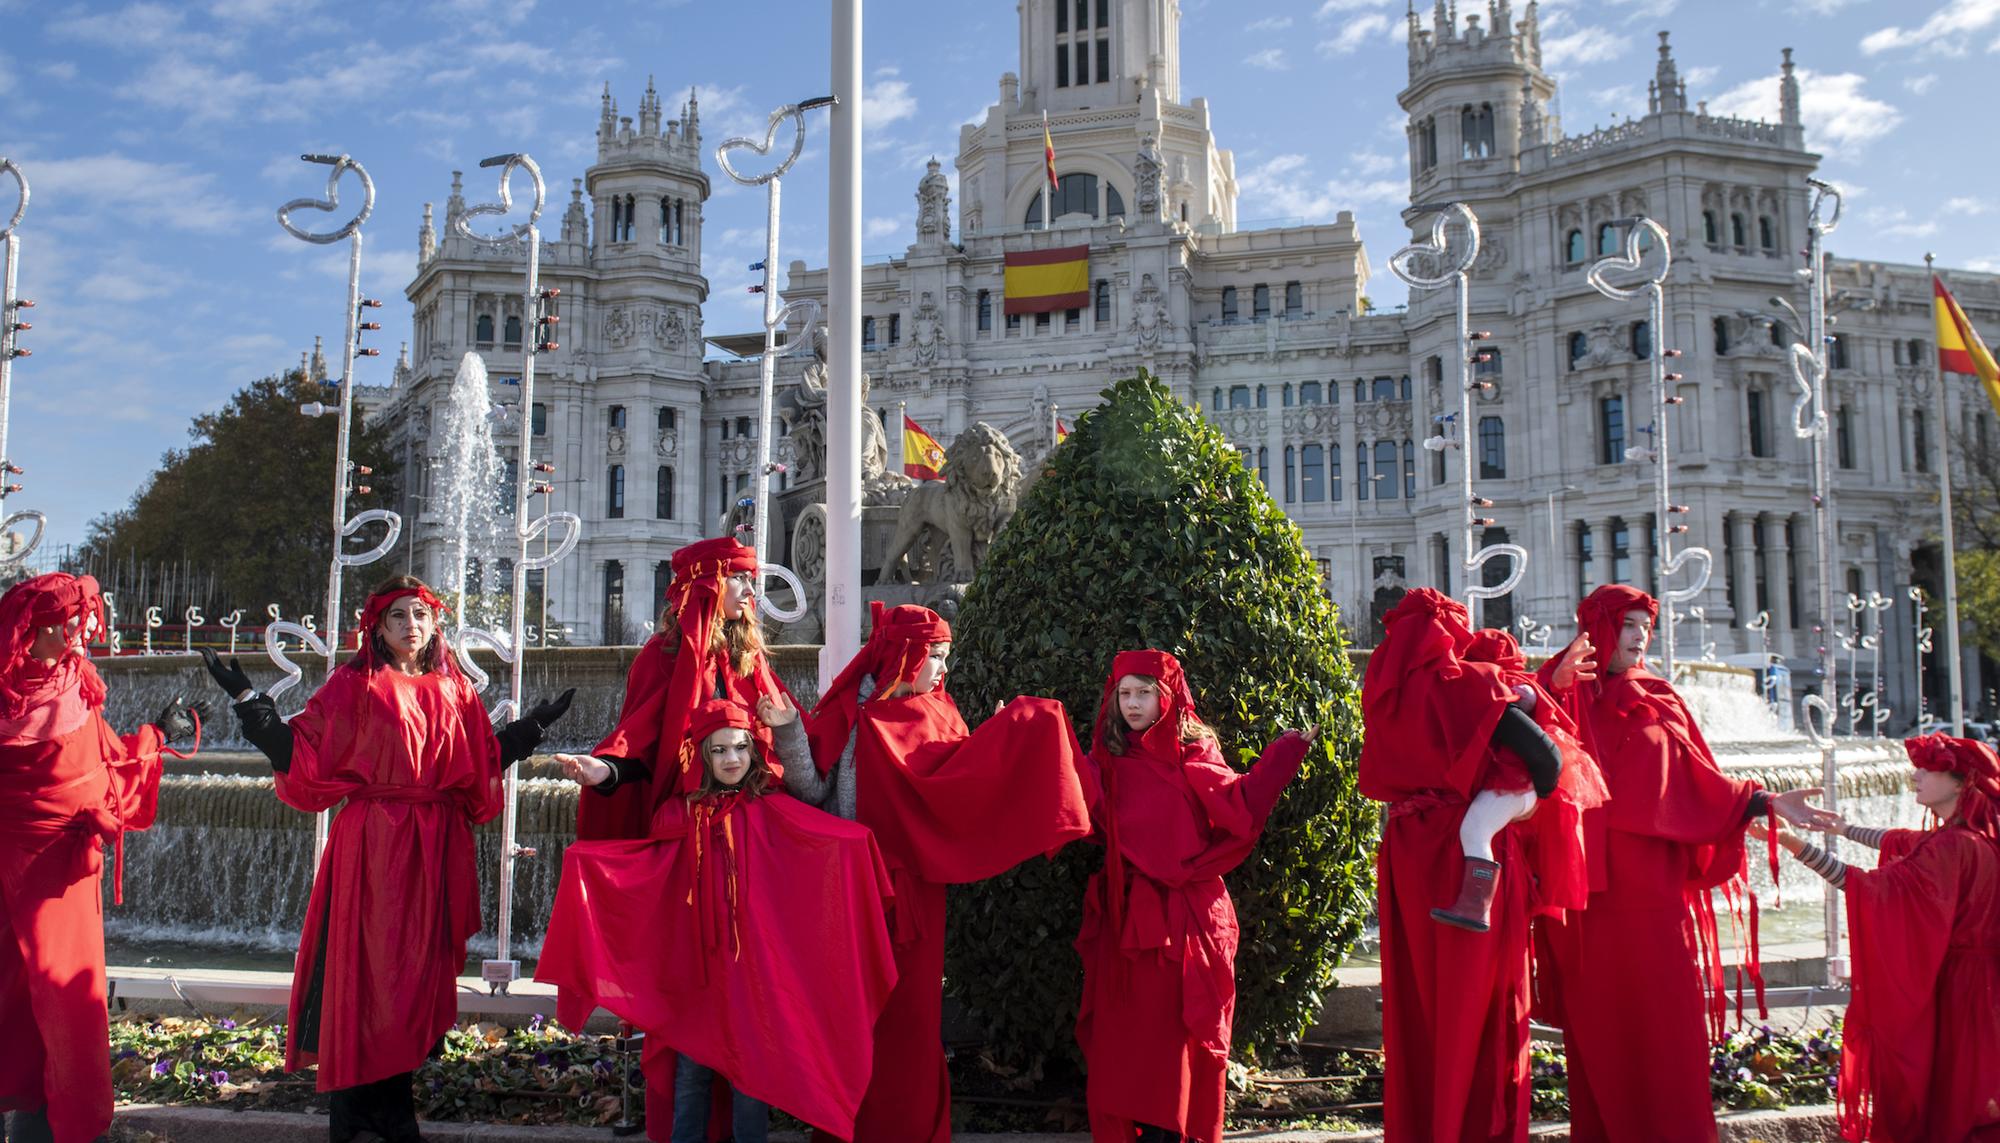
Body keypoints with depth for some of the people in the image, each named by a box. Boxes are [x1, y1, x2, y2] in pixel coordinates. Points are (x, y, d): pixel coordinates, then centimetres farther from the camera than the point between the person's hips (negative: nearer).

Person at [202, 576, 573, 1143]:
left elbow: (483, 763, 13)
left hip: (436, 851, 4)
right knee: (365, 970, 0)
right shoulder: (355, 685, 1)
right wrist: (249, 701, -8)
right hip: (371, 847, -3)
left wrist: (530, 727, 15)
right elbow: (303, 752, -3)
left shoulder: (455, 691, 11)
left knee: (419, 967, 7)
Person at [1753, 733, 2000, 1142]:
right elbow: (1901, 842, 24)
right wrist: (1845, 827, 34)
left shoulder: (1951, 848, -23)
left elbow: (1871, 885, -31)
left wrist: (1796, 845, -36)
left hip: (1950, 985, -9)